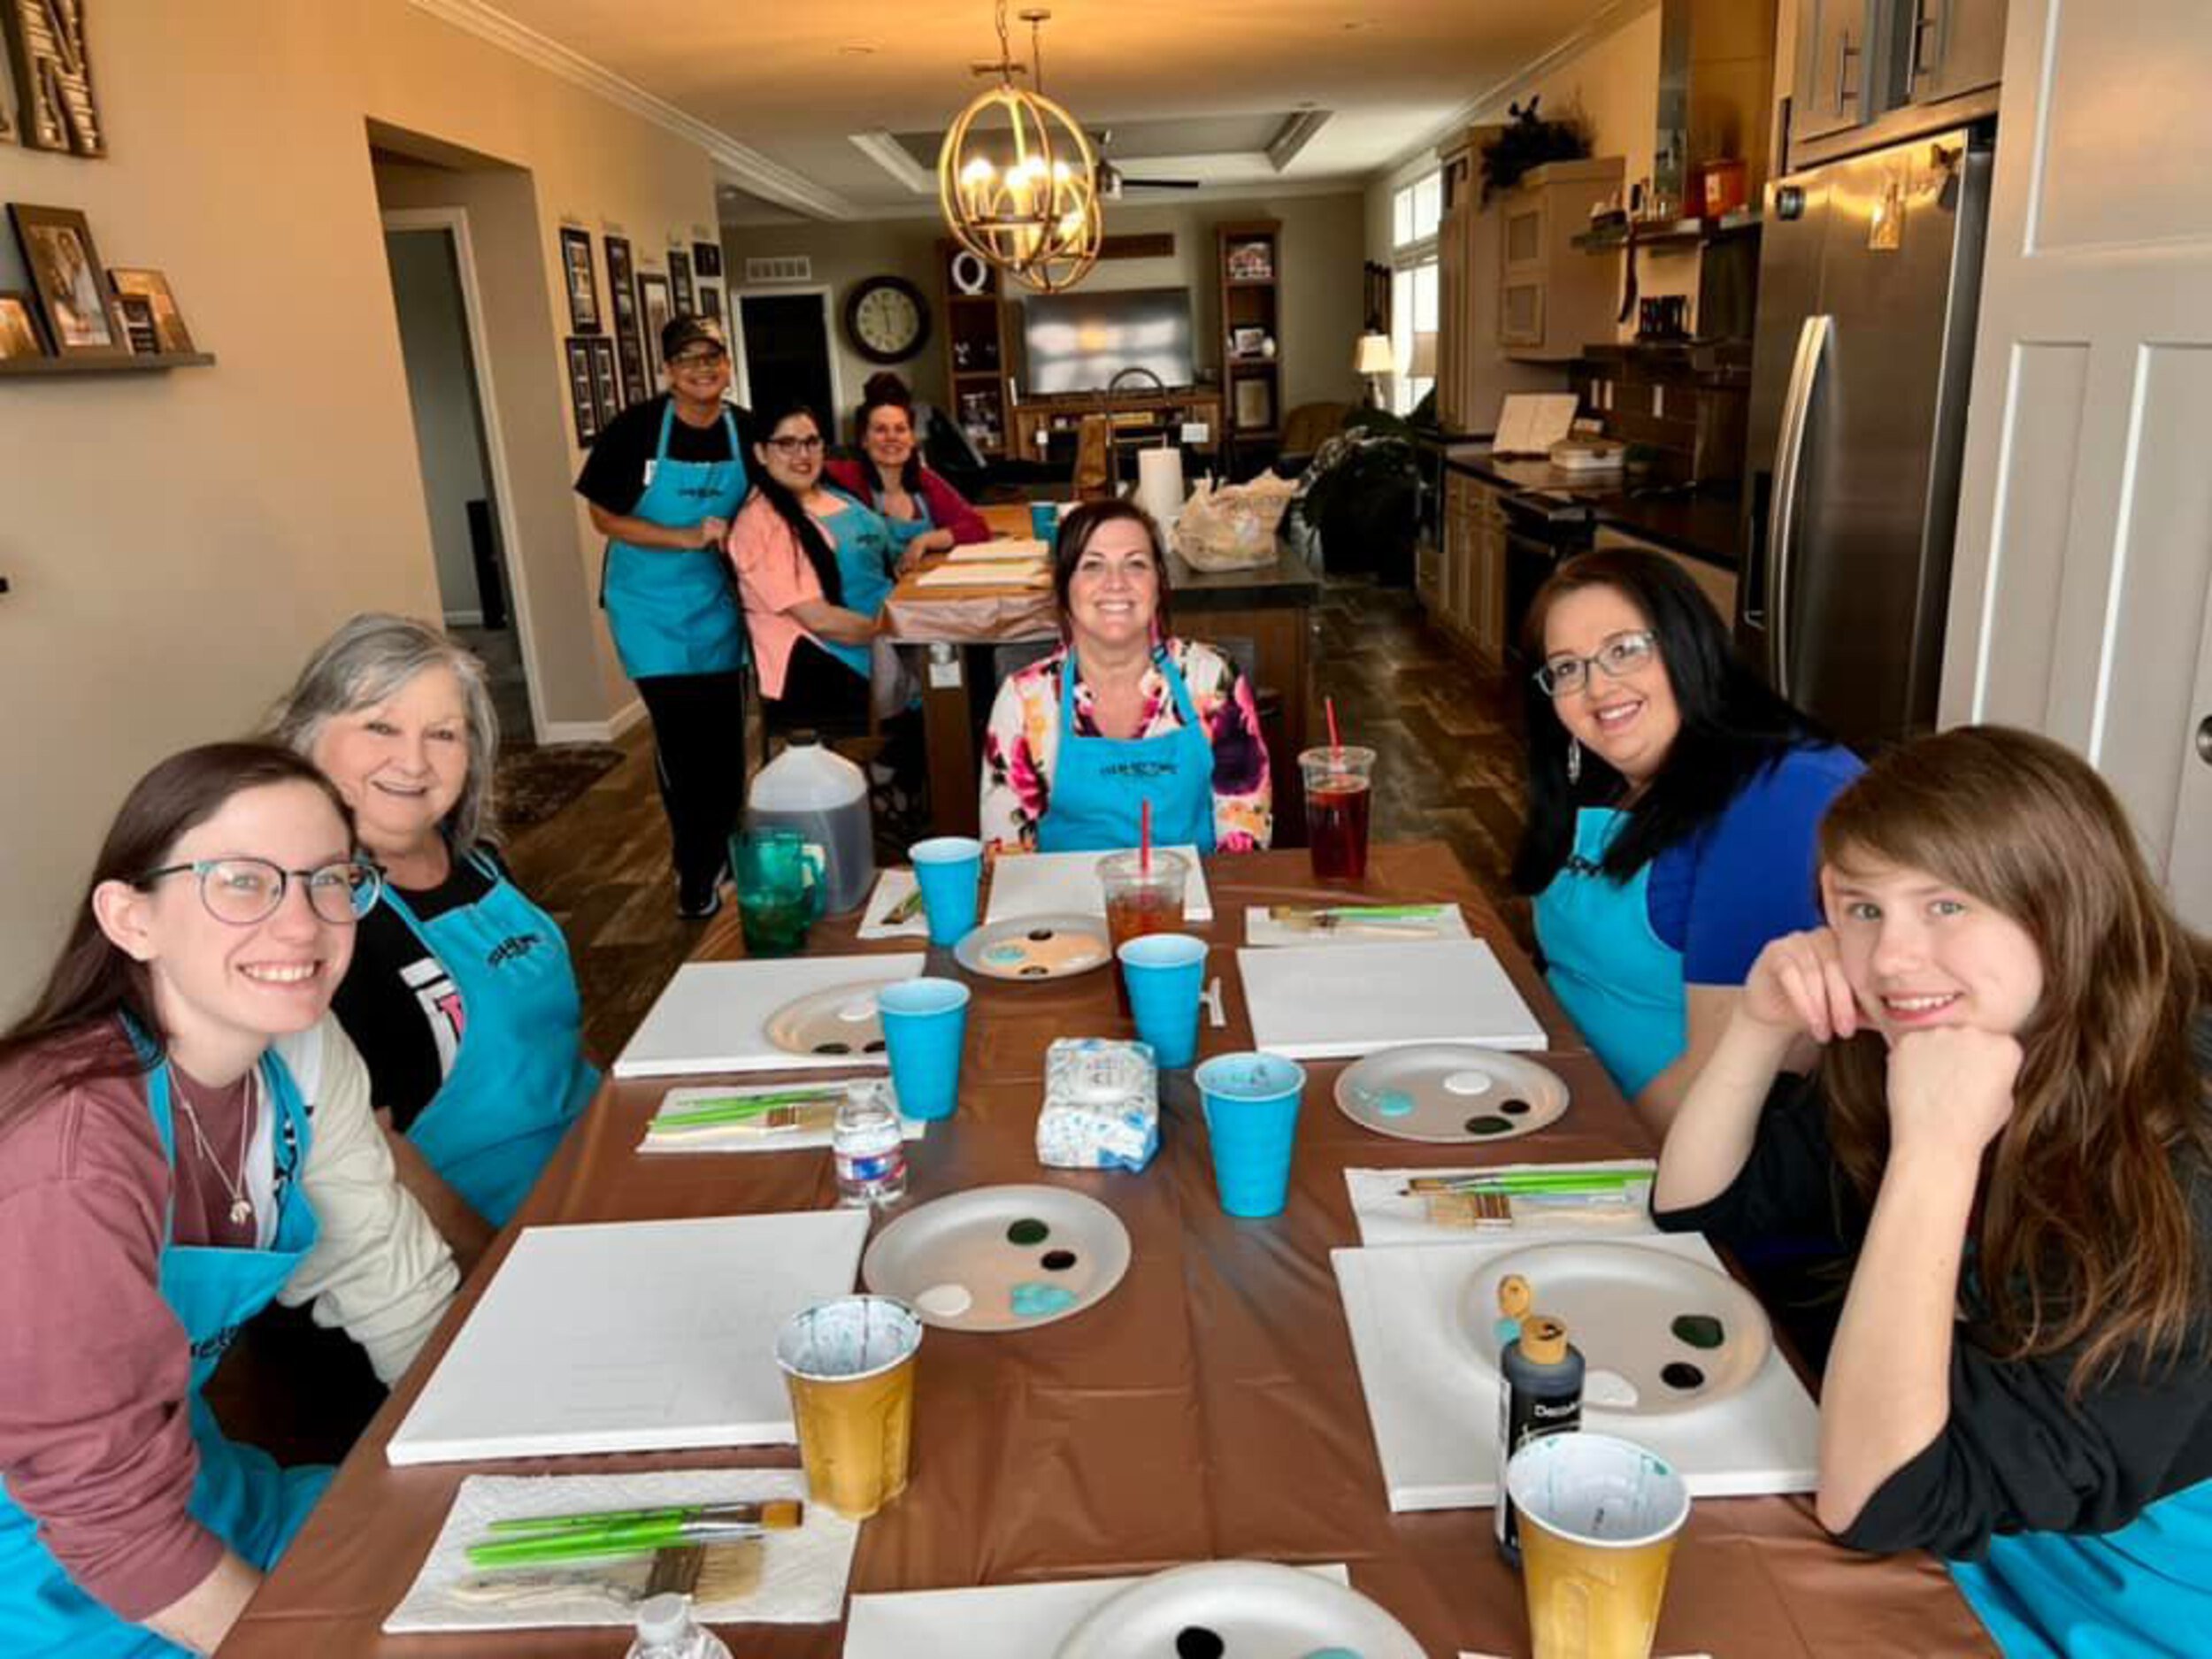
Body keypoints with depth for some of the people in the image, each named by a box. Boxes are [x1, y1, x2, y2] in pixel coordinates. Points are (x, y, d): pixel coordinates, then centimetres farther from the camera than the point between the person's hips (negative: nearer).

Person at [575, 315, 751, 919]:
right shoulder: (636, 427, -13)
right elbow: (605, 517, -11)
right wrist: (688, 538, -21)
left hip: (719, 603, 3)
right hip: (653, 606, -3)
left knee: (724, 732, 11)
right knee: (680, 735, -3)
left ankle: (724, 849, 32)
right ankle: (694, 873, 13)